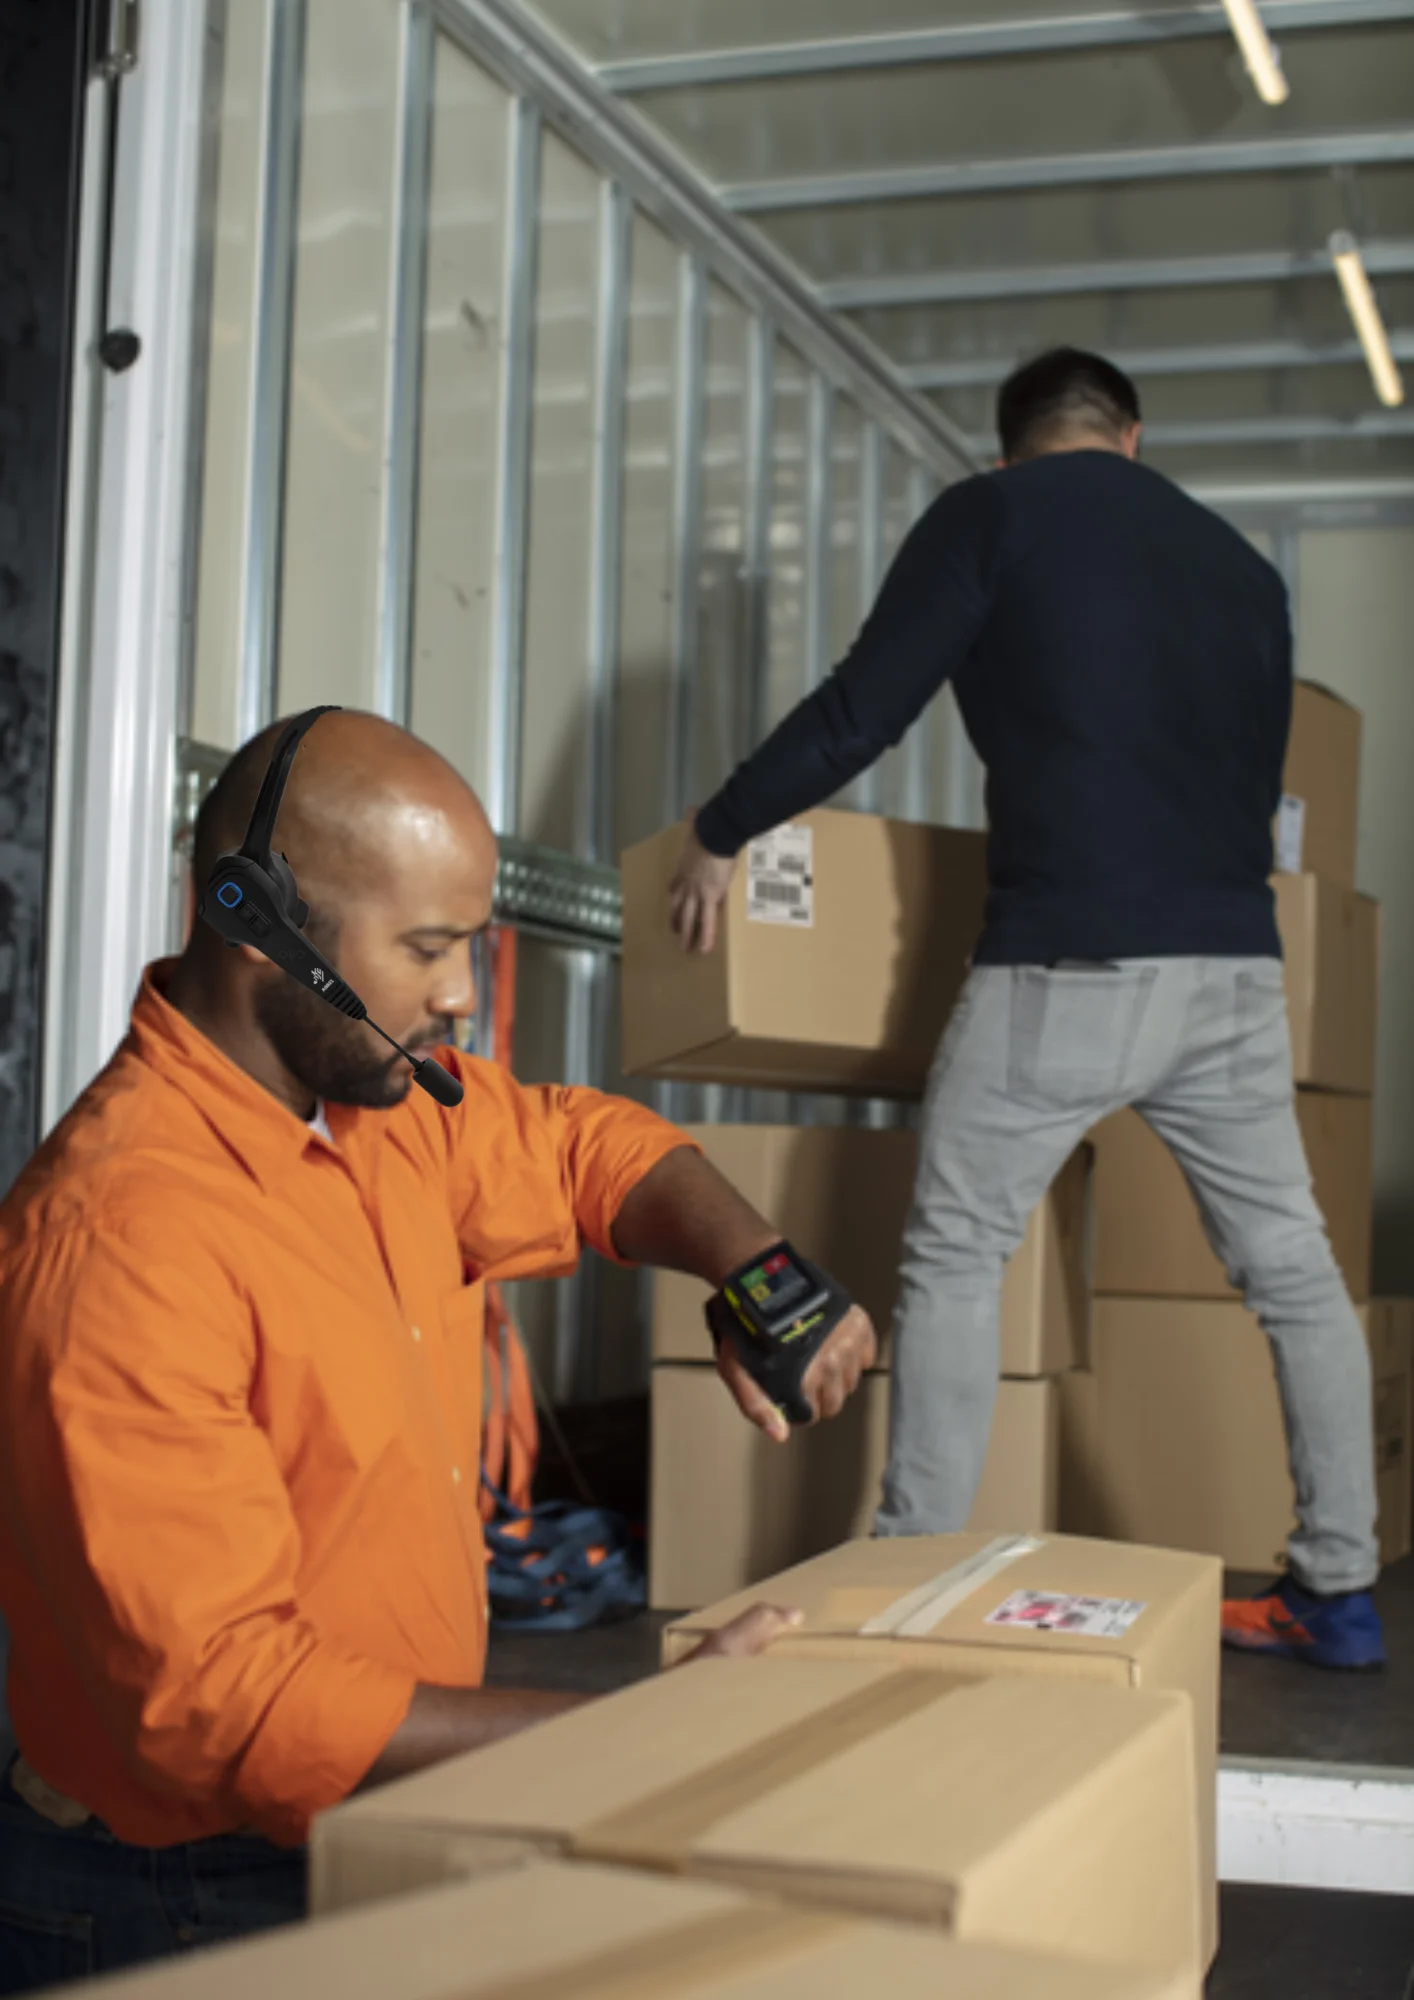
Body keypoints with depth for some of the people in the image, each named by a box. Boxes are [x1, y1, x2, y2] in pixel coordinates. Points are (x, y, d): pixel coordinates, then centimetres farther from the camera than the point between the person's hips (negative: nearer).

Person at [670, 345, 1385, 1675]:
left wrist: (717, 835, 10)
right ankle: (1338, 1592, 17)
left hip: (1064, 965, -5)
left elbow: (859, 715, -2)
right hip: (1234, 965, 5)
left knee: (955, 1257, 5)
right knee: (1292, 1267, 12)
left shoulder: (992, 515, 3)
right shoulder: (1241, 565, 17)